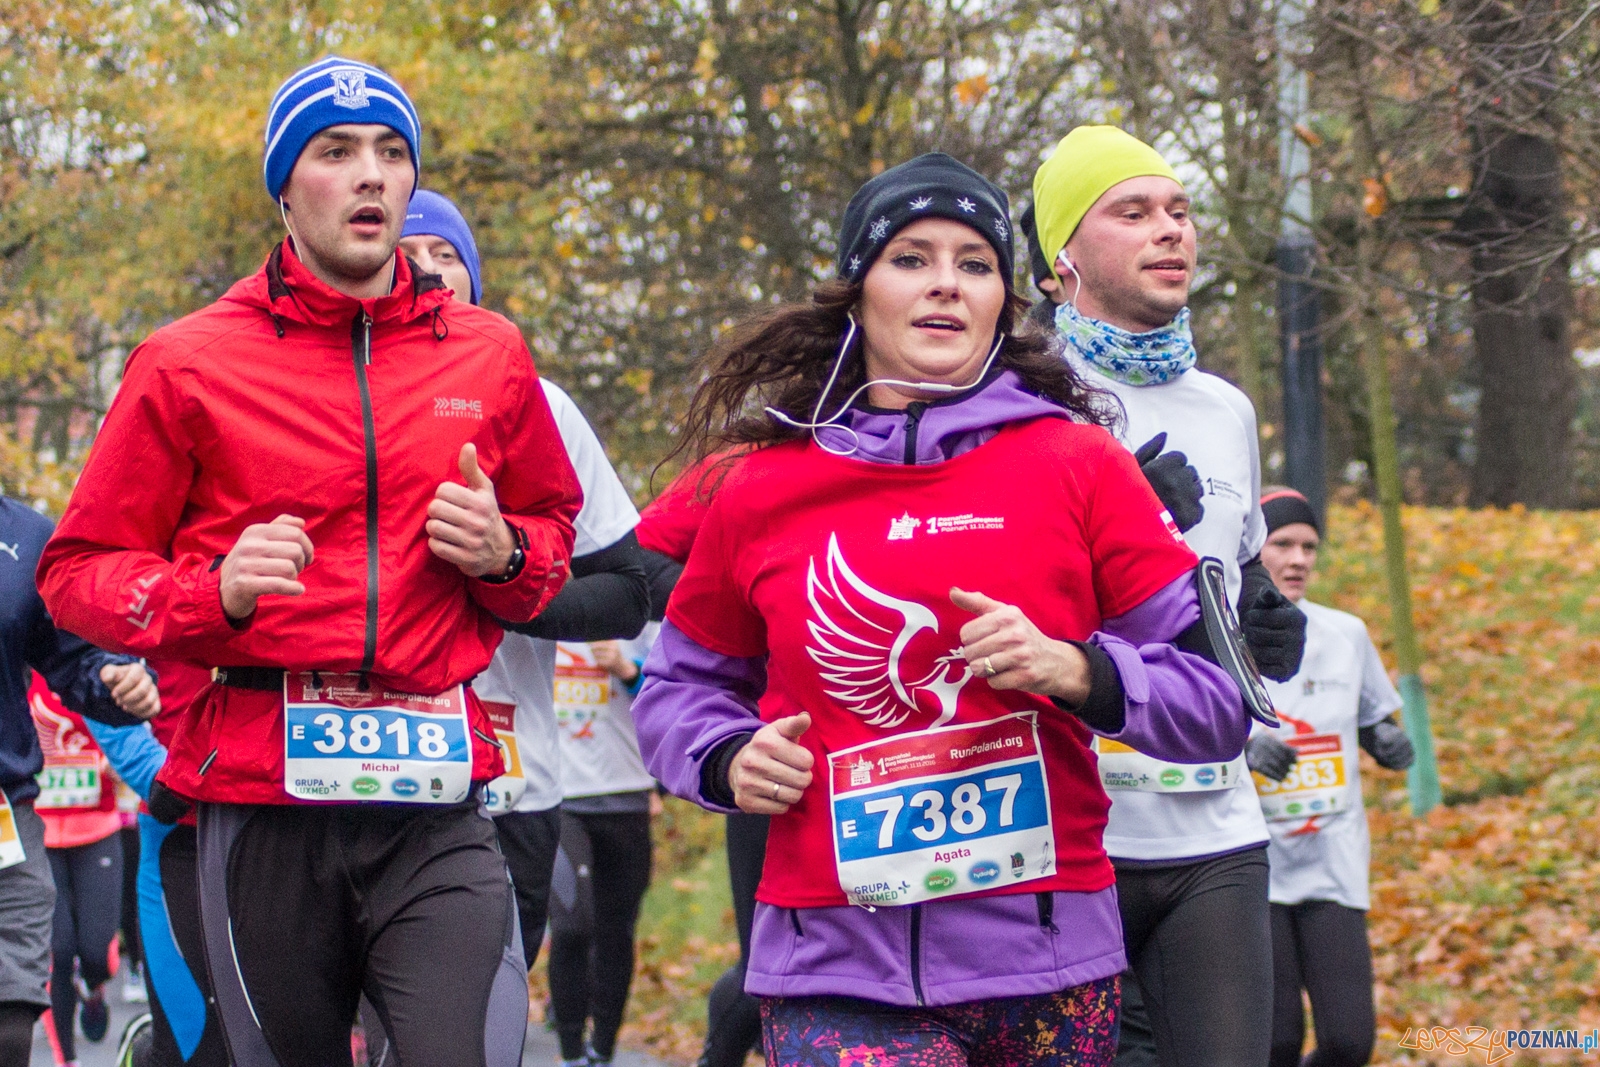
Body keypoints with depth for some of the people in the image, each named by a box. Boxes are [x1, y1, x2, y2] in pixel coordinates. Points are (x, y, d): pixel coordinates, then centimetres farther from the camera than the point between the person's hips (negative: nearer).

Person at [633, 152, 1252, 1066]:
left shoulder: (1079, 467, 4)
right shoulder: (762, 492, 8)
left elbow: (1222, 700, 3)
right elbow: (679, 688, 23)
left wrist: (1076, 670, -14)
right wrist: (727, 759, 2)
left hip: (1042, 959, 1)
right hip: (835, 971, 0)